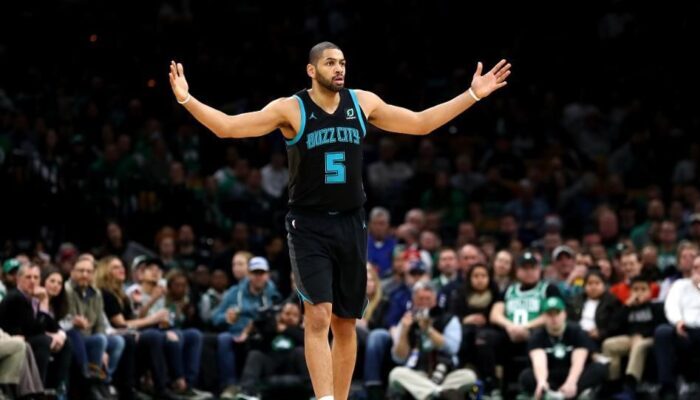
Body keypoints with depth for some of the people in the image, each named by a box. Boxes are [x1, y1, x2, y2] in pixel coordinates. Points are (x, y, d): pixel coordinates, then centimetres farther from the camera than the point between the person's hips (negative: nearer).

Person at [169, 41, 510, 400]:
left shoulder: (362, 103, 4)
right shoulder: (291, 109, -7)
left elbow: (421, 123, 13)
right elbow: (227, 127, -11)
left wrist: (473, 95, 11)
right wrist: (186, 99, -25)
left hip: (351, 225, 4)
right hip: (309, 226, -4)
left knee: (345, 325, 9)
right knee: (318, 317, -18)